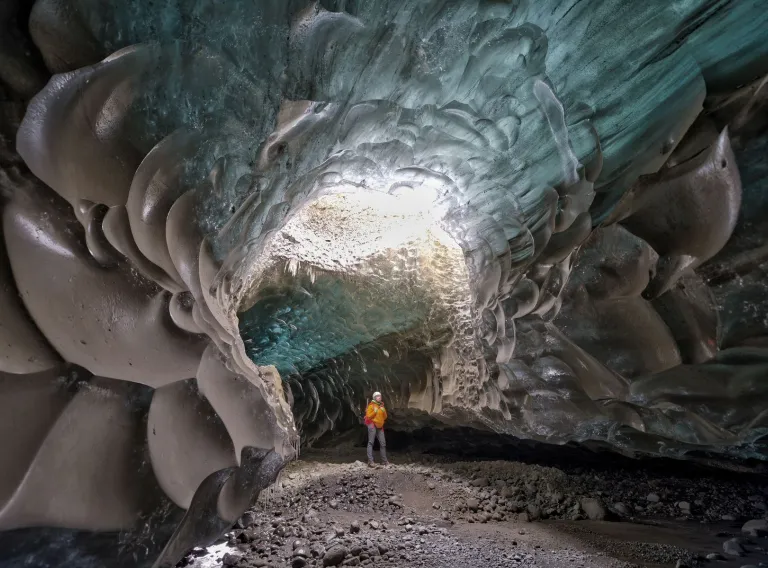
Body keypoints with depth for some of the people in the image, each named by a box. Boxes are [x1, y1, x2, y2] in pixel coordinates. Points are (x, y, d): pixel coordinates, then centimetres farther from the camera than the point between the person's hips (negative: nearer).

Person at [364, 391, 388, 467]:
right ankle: (370, 461, -16)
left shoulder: (381, 406, 18)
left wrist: (384, 411, 1)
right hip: (372, 425, -6)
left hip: (380, 426, 7)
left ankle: (384, 460, 16)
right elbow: (368, 416, -8)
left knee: (383, 443, 6)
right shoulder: (371, 406, -2)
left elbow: (385, 417, 18)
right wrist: (375, 411, -16)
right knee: (371, 442, -11)